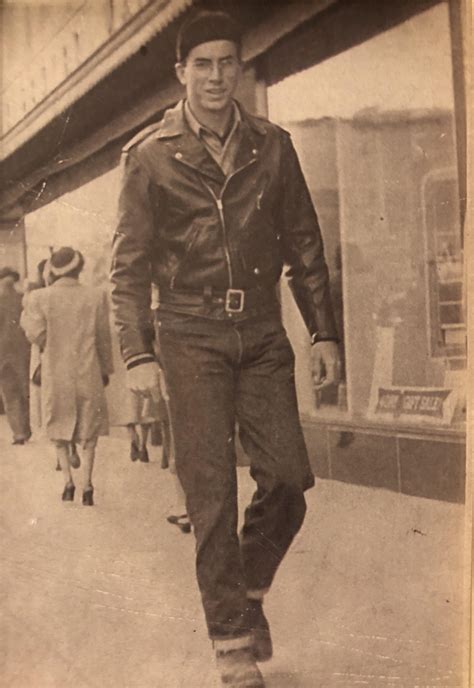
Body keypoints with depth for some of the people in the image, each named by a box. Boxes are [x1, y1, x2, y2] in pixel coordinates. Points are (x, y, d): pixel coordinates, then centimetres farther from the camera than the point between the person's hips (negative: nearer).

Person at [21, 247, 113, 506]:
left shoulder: (39, 297, -8)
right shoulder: (96, 296, -6)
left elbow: (36, 334, -8)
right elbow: (103, 338, 0)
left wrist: (25, 314, 10)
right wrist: (106, 369, 12)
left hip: (55, 374, 0)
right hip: (88, 373, 0)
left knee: (59, 428, 17)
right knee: (89, 430, 13)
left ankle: (68, 480, 7)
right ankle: (87, 484, 4)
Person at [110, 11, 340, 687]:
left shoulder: (272, 146, 8)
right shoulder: (148, 155, 1)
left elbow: (304, 245, 11)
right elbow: (129, 263, 0)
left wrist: (324, 331, 6)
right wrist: (136, 352, -8)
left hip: (262, 335, 3)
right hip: (192, 337, -2)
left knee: (288, 479, -5)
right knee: (212, 495, -2)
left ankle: (249, 590, 23)